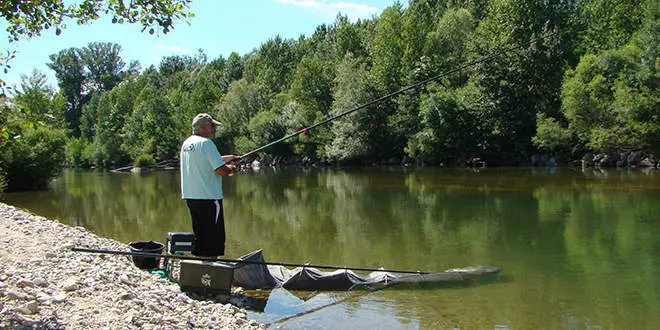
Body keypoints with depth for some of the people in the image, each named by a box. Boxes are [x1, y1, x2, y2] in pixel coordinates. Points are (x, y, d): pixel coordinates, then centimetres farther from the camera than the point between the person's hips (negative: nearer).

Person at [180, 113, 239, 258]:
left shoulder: (186, 143, 14)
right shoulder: (206, 143, -13)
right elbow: (221, 170, -18)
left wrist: (229, 158, 22)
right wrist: (231, 169, 2)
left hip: (190, 196, 9)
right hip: (208, 197, -9)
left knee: (200, 235, 15)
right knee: (214, 237, -3)